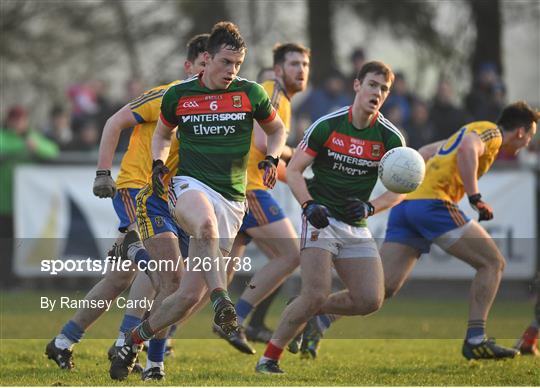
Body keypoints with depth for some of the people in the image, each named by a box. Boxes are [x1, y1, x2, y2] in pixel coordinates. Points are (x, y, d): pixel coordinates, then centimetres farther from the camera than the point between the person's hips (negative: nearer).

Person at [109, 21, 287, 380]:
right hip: (191, 187, -1)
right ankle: (222, 301, -44)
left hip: (232, 199, 1)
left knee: (191, 294, -4)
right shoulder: (178, 95, 4)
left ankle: (137, 338, 18)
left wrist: (271, 159, -1)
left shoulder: (251, 93, 3)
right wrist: (158, 162, 2)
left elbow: (277, 129, 18)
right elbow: (163, 134, 22)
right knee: (205, 223, -42)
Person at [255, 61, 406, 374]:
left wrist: (369, 207, -14)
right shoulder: (327, 125, -7)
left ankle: (312, 311, 16)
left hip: (356, 228, 4)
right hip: (321, 219, -4)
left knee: (371, 300, -9)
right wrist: (309, 205, -18)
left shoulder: (391, 137, -1)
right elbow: (294, 170, -2)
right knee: (316, 295, -20)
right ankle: (270, 357, -6)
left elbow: (399, 190, 4)